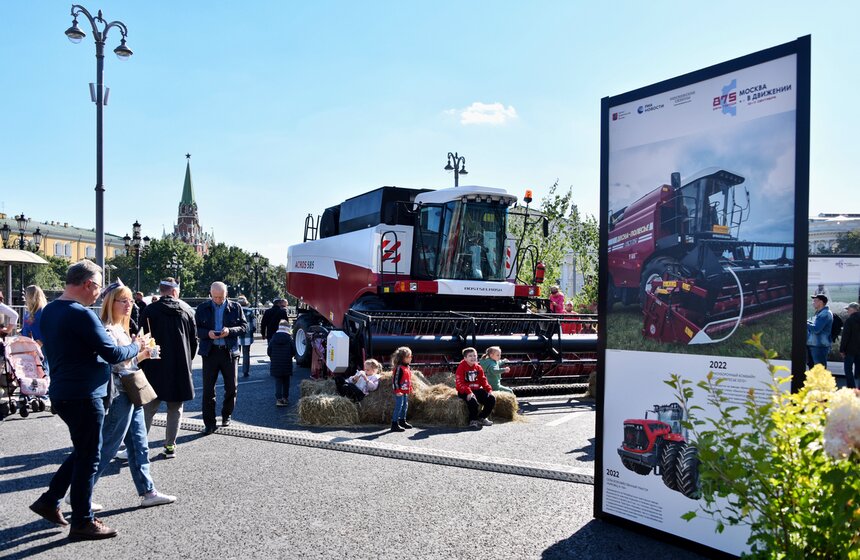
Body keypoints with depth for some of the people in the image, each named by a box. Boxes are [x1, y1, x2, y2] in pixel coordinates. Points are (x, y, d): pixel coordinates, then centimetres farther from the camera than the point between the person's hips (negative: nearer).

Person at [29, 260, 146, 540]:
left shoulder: (48, 311, 8)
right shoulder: (81, 315, -21)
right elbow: (113, 354, -20)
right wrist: (137, 345, -2)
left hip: (62, 393, 9)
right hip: (84, 395, -9)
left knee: (83, 451, 22)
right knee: (88, 457, 3)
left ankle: (50, 500, 26)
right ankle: (82, 522, 13)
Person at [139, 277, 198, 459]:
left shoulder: (150, 310, -5)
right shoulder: (187, 310, 3)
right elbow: (194, 339, 7)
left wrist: (143, 363, 5)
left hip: (155, 367, -1)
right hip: (181, 368, 2)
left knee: (148, 408, 5)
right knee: (175, 409, 10)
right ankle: (170, 445, 11)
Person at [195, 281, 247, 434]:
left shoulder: (235, 307, 4)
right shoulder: (202, 308, 4)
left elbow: (244, 326, 2)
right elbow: (197, 329, 3)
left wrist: (229, 331, -17)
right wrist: (207, 333, -17)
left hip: (229, 351, 1)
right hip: (210, 351, 0)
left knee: (231, 387, 8)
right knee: (208, 389, 0)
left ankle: (226, 416, 30)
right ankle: (209, 423, 6)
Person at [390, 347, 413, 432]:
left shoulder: (407, 368, 12)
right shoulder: (399, 368, -17)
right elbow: (395, 380, -20)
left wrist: (410, 388, 21)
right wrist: (397, 390, -22)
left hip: (405, 392, 10)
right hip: (400, 392, -10)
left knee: (405, 406, 18)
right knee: (398, 407, -9)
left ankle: (402, 421, 31)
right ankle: (395, 424, -5)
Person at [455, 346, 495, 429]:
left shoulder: (478, 367, 10)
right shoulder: (461, 367, -10)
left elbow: (483, 380, 11)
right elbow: (459, 383, -18)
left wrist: (489, 389, -7)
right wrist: (468, 392, -31)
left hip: (477, 390, 6)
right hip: (464, 391, -6)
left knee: (491, 398, -10)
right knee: (473, 400, -36)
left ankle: (482, 417, 9)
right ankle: (473, 420, -13)